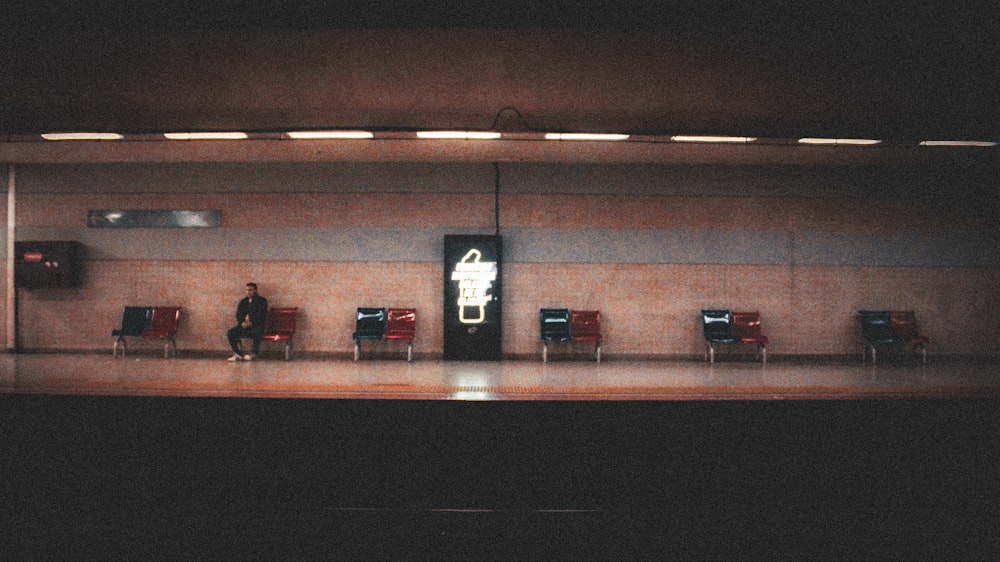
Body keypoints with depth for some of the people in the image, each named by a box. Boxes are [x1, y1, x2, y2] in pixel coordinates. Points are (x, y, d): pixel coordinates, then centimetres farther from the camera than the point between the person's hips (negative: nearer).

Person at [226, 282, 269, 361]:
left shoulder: (262, 301, 4)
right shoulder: (243, 301, 18)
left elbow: (262, 316, -7)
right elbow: (238, 314, 10)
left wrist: (251, 322, -18)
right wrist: (242, 322, -11)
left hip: (256, 325, -5)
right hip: (244, 325, 5)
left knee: (256, 333, -40)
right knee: (230, 333, -20)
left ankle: (254, 354, -22)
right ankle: (238, 354, -13)